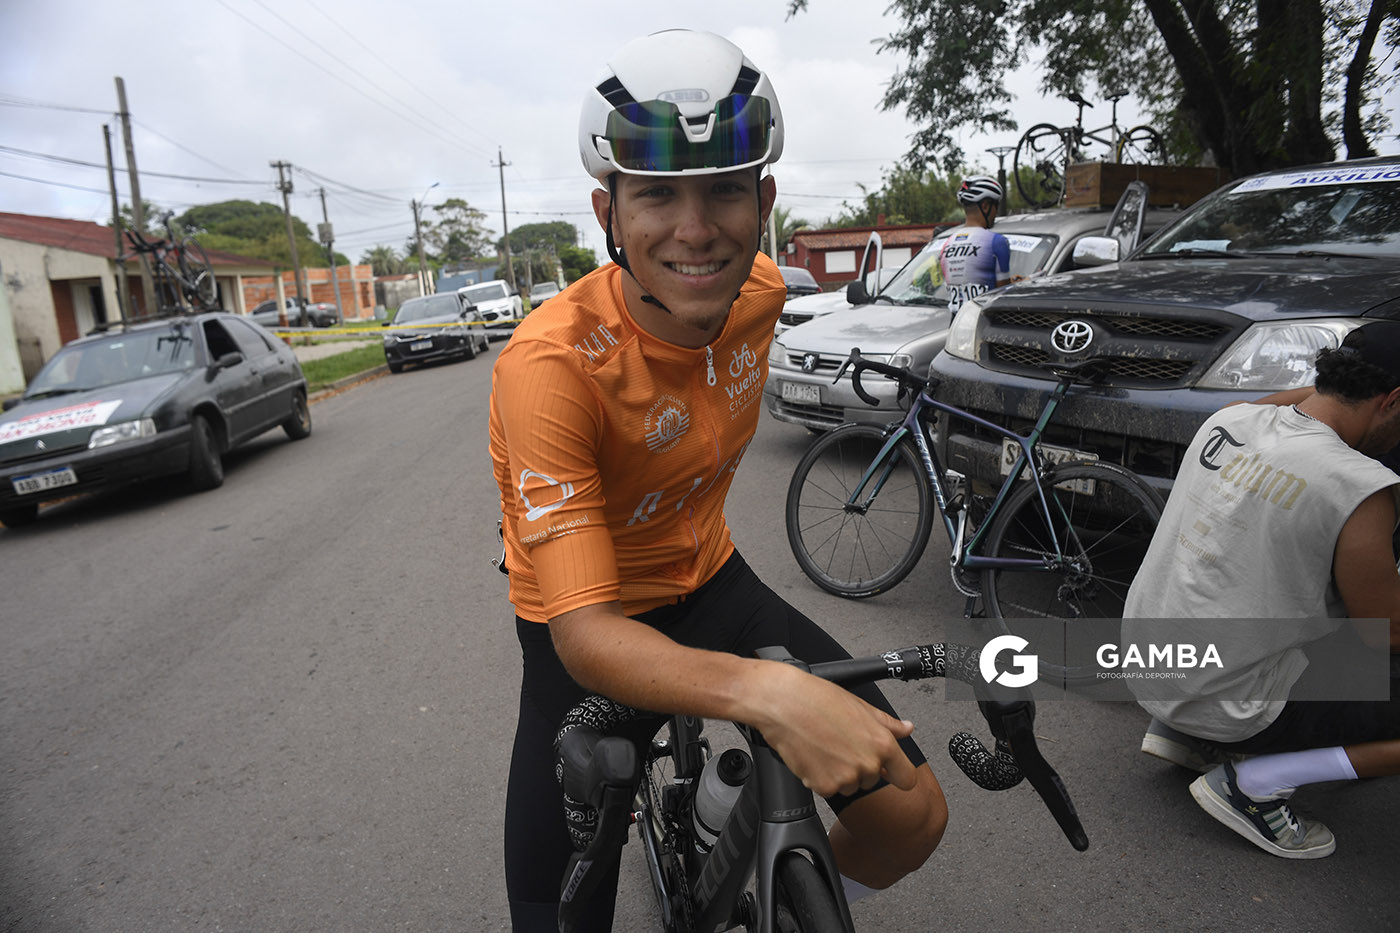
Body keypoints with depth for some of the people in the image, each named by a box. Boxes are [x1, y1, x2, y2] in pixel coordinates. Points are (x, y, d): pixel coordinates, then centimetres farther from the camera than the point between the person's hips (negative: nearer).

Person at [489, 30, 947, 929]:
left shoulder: (763, 291, -12)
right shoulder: (550, 363, -30)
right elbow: (586, 634, -35)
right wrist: (765, 691, -51)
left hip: (710, 585, 4)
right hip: (588, 640, -4)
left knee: (912, 816, -3)